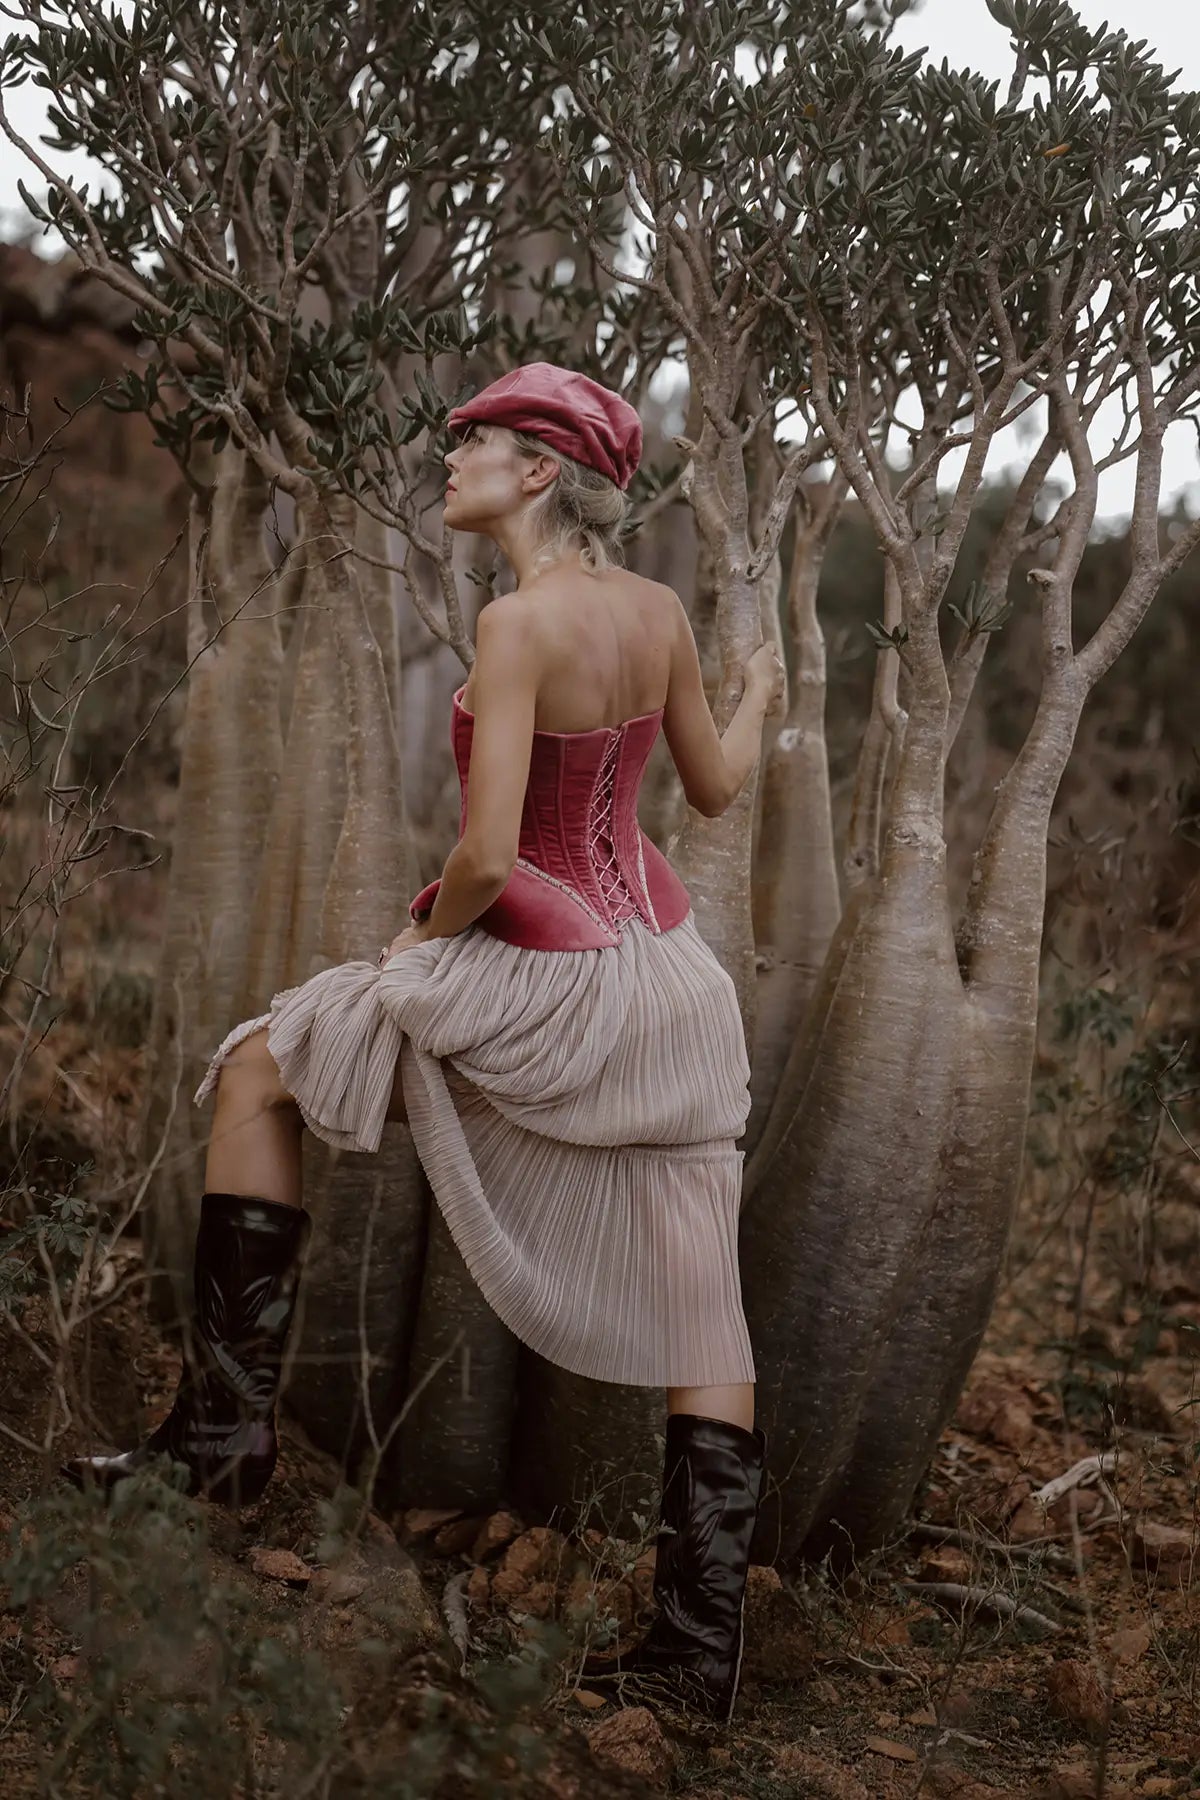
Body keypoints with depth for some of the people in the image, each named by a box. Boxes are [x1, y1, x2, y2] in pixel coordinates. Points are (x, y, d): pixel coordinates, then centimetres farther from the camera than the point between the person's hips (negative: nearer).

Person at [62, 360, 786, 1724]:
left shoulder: (517, 624, -18)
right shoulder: (659, 611, 3)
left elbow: (486, 858, -25)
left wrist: (429, 934, -3)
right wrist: (759, 694, 38)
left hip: (544, 984, -7)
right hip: (672, 982, 7)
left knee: (260, 1070, 11)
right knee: (701, 1322, 7)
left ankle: (228, 1412, 10)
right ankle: (701, 1639, 14)